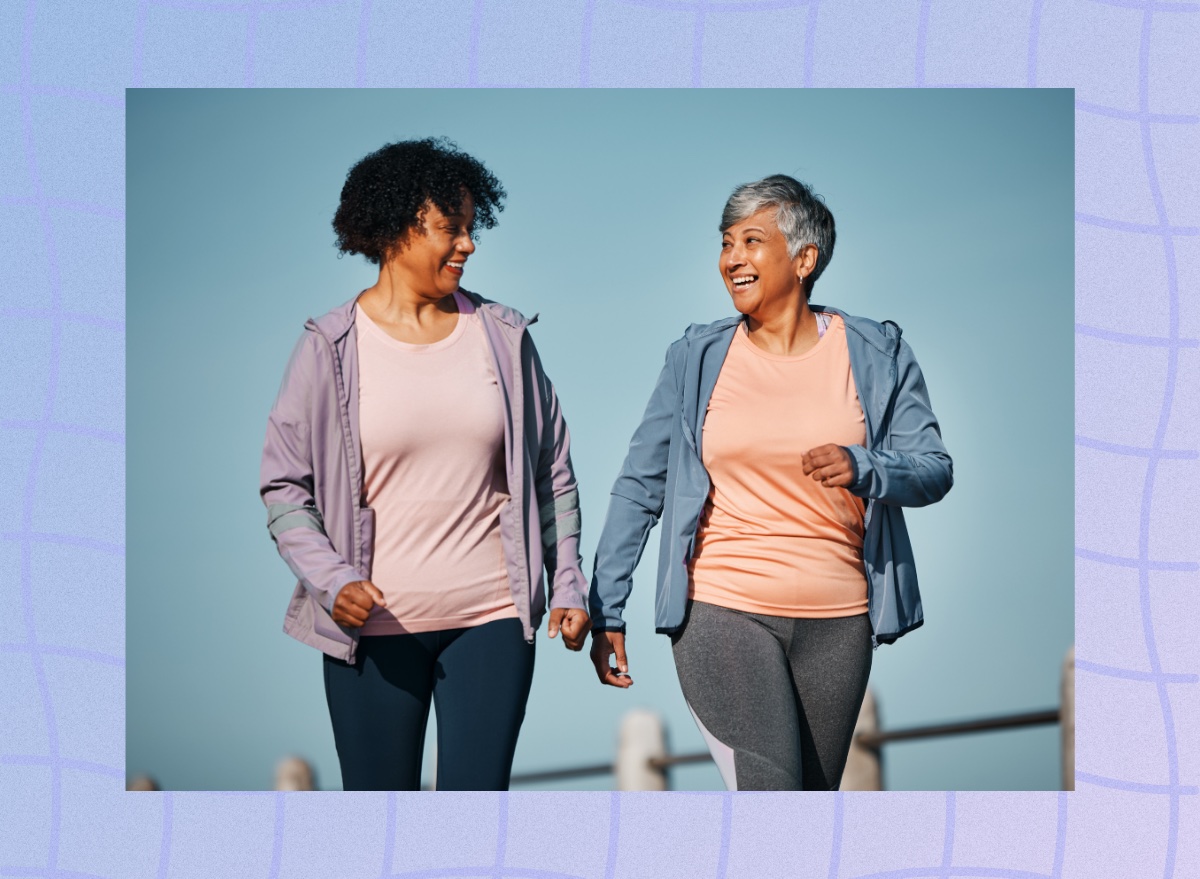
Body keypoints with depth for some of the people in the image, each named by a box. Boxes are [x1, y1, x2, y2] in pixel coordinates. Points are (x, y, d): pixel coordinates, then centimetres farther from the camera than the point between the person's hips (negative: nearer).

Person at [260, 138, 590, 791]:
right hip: (374, 625, -2)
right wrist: (330, 579, -13)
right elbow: (284, 485, 0)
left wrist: (568, 585, 9)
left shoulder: (502, 335, 6)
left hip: (492, 617, 2)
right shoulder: (331, 346, -1)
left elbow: (551, 470, 13)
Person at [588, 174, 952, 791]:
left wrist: (861, 468, -22)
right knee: (769, 794, -19)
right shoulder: (697, 358, 4)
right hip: (722, 613, -1)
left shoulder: (877, 355, 3)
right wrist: (605, 610, 3)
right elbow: (639, 486, 7)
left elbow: (934, 469, 0)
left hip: (836, 620, 2)